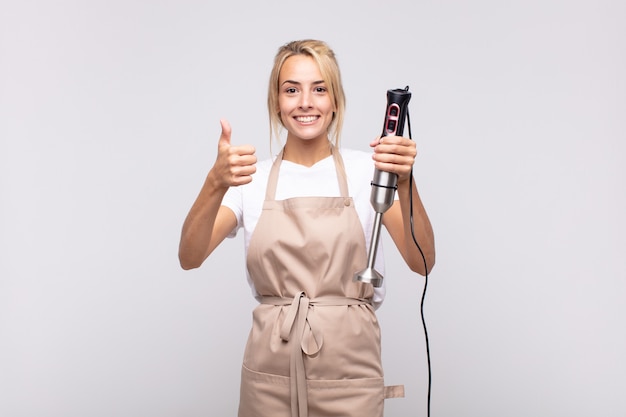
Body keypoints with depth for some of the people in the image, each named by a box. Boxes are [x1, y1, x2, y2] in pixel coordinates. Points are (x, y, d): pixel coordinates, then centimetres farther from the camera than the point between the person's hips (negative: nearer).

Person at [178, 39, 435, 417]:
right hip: (271, 373, 1)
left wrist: (405, 182, -28)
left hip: (349, 372, -1)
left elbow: (422, 261, -12)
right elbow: (190, 257, -12)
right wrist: (216, 183, -29)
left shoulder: (365, 170, -1)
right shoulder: (251, 180, 2)